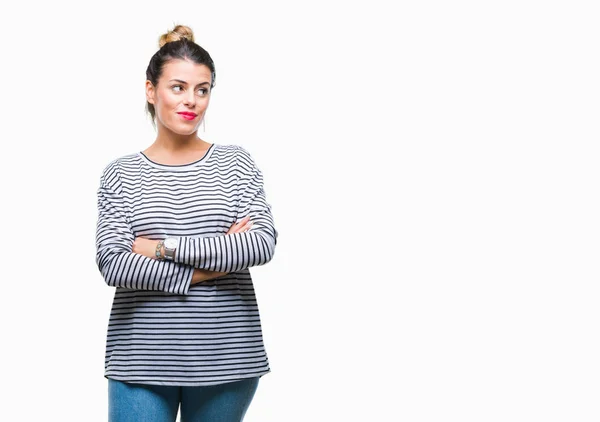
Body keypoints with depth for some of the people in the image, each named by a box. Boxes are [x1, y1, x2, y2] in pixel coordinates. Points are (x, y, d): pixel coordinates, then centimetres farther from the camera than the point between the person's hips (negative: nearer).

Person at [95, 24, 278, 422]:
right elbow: (112, 264, -8)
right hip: (142, 360, 0)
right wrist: (204, 270, -13)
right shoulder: (121, 174, 3)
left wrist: (165, 248, -11)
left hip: (225, 356, 1)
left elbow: (263, 244, -8)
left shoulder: (236, 162, 4)